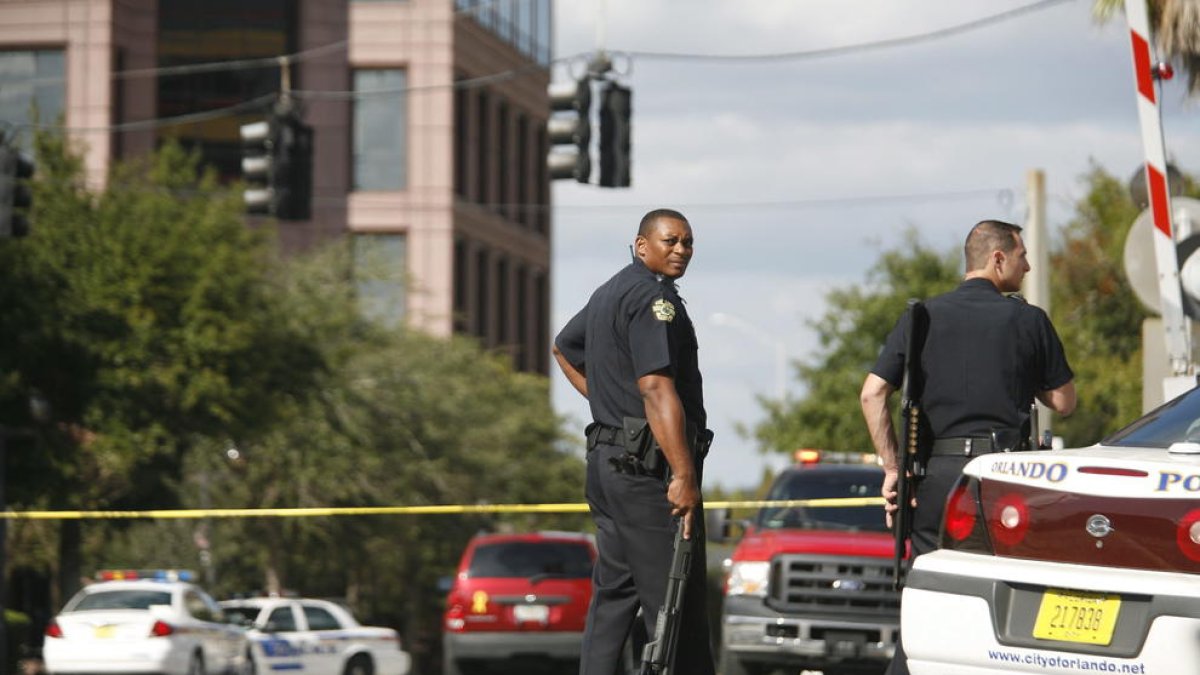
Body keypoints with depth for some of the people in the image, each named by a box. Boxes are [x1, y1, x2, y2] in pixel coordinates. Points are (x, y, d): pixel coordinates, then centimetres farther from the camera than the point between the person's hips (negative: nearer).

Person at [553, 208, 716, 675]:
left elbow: (564, 348, 37)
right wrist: (684, 476, -26)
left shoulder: (610, 293, 18)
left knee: (613, 596, 11)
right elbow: (657, 391, -23)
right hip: (649, 466, -10)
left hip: (607, 458, 10)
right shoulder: (653, 297, -13)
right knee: (675, 607, -10)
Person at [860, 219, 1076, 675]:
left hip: (938, 471, 2)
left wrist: (892, 469, 1)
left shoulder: (922, 317, 8)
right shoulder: (1028, 320, 2)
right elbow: (1063, 402, 7)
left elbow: (872, 393, -1)